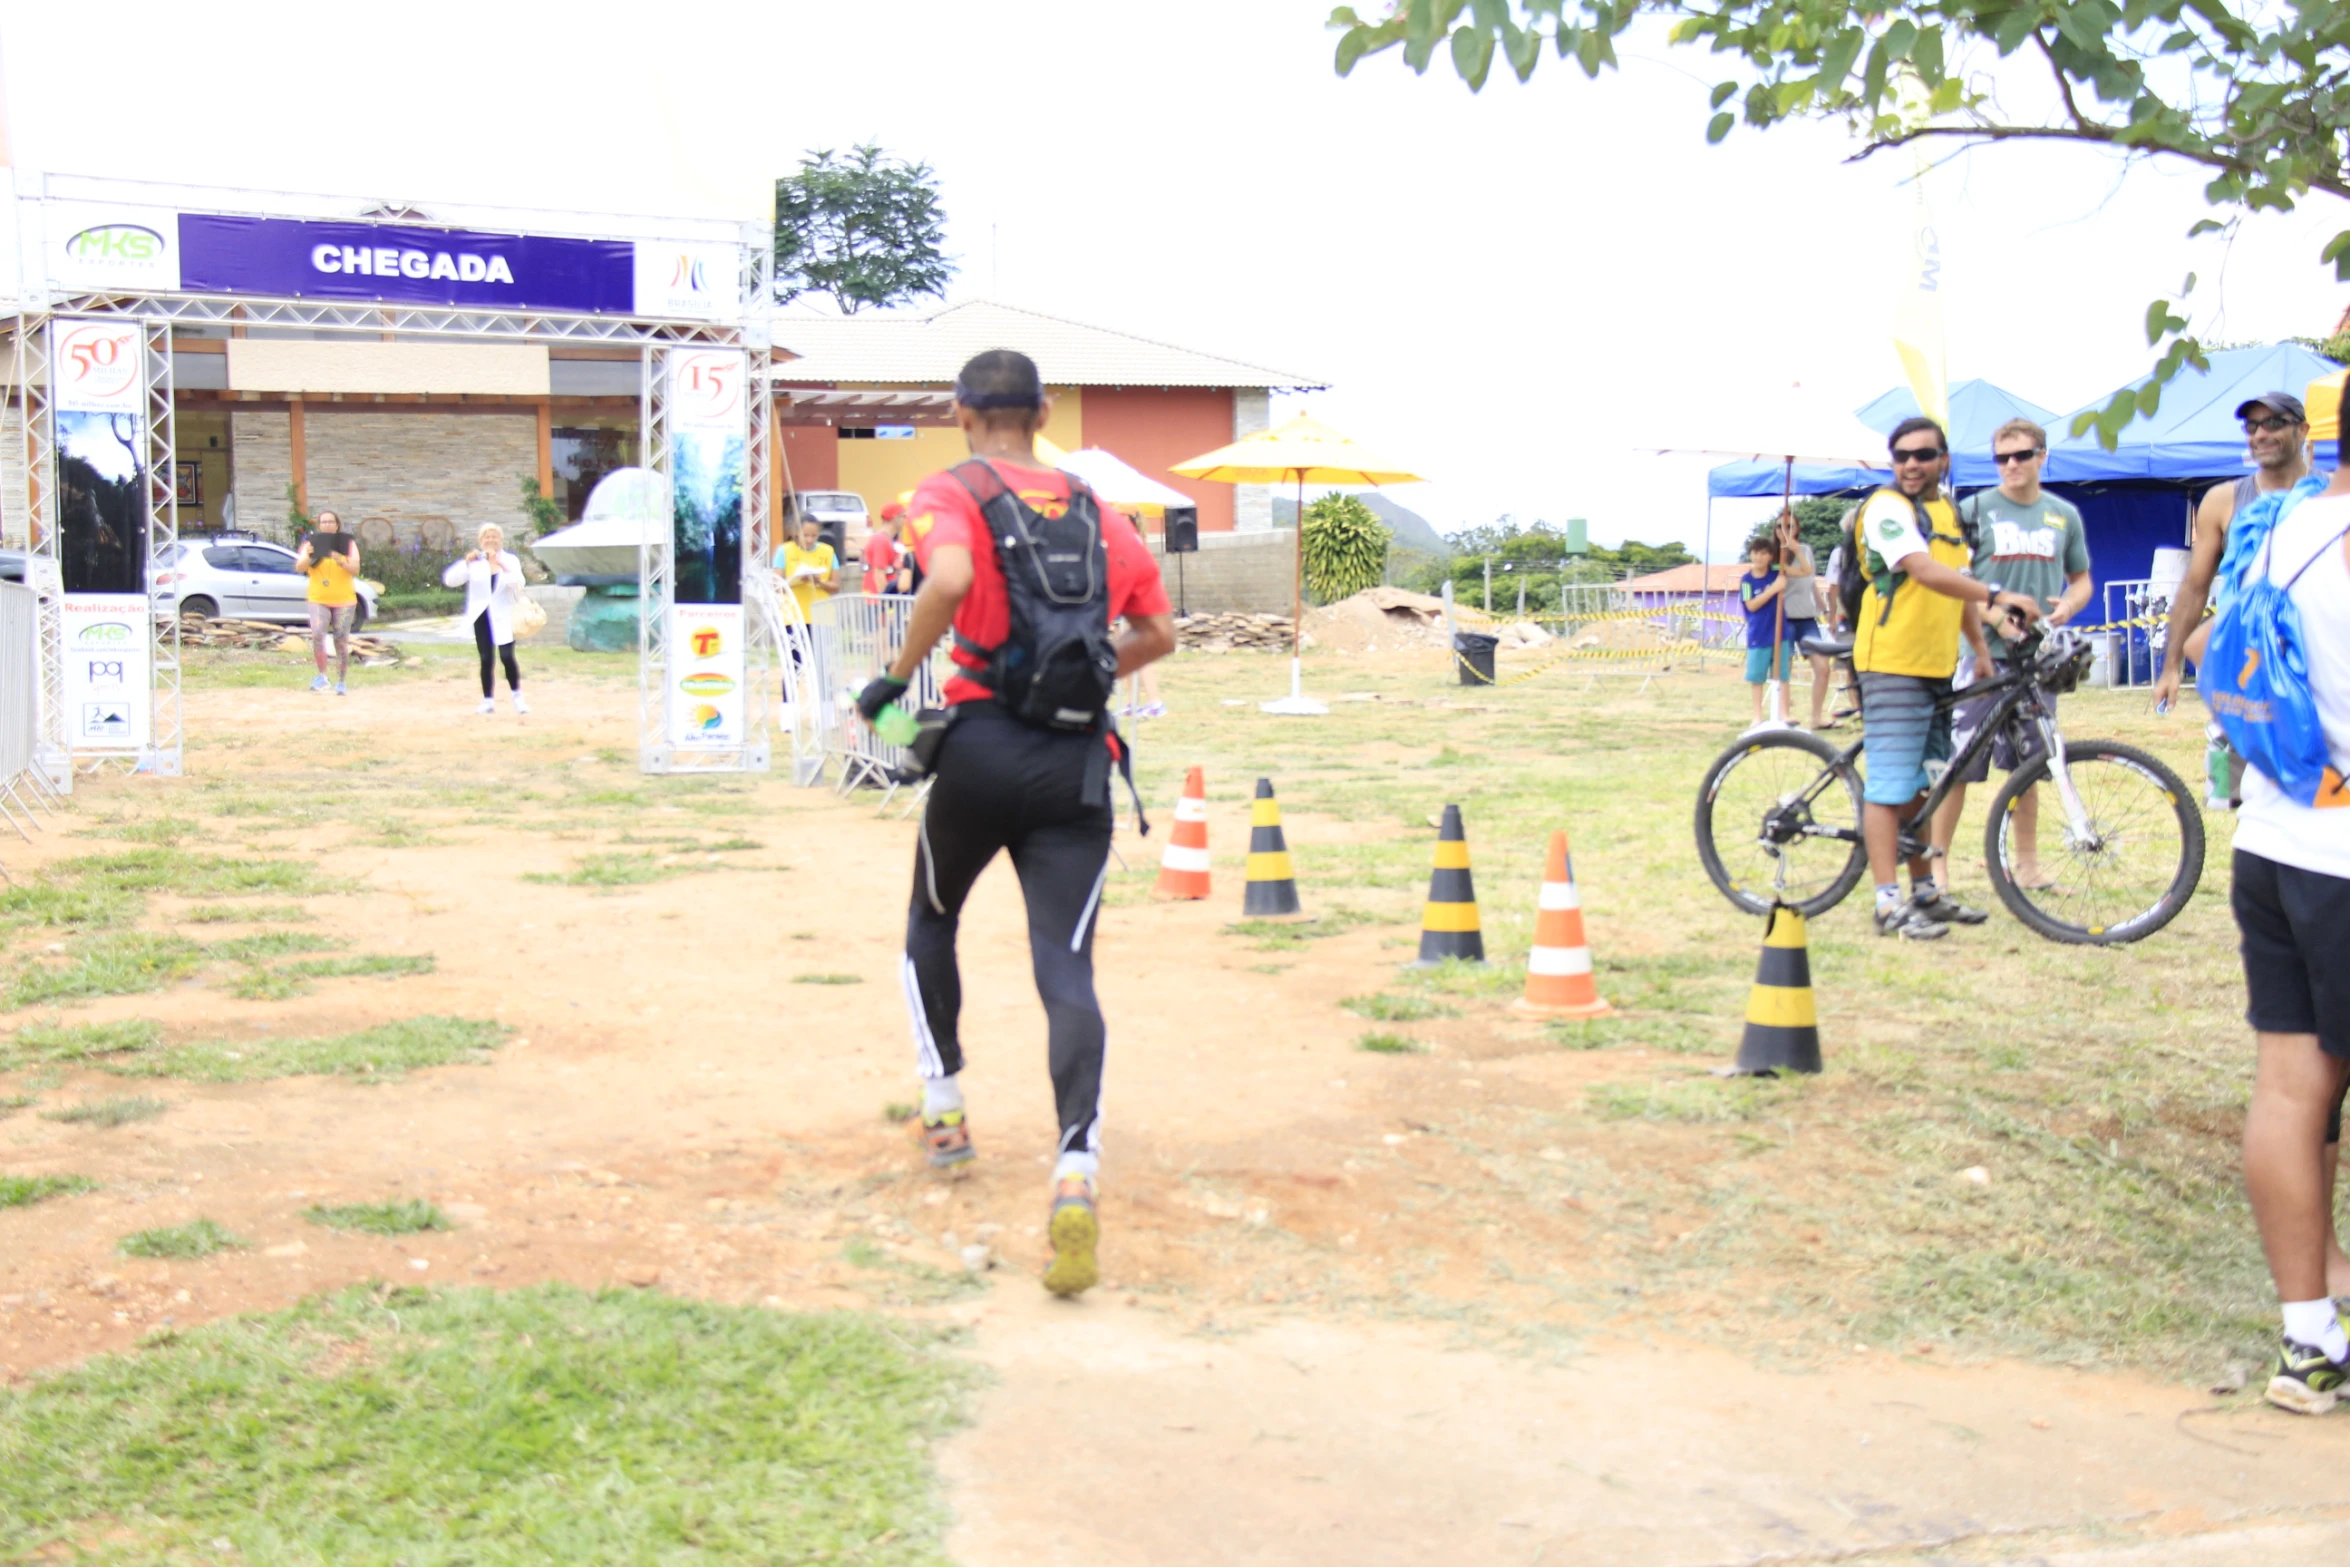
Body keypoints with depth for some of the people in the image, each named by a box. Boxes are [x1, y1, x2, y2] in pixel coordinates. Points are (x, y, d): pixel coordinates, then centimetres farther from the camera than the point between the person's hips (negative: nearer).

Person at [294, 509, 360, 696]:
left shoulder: (348, 544, 4)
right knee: (317, 635, -21)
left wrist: (341, 561, -25)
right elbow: (299, 568, -6)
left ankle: (342, 683, 14)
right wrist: (307, 556, -27)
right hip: (318, 600, 0)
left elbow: (355, 570, -6)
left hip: (344, 601, 0)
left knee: (341, 642, 3)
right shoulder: (311, 543, 4)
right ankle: (321, 675, -8)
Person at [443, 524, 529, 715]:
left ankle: (518, 697, 4)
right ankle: (488, 700, 8)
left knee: (507, 656, -10)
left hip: (503, 616, -1)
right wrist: (466, 562, -23)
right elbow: (450, 580, -8)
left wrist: (501, 564, -30)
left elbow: (518, 582, -17)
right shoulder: (475, 562, 3)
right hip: (482, 616, 1)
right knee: (486, 659, 2)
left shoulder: (510, 560, 2)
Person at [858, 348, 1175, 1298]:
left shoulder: (948, 495, 0)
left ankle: (944, 1114, 34)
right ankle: (1076, 1171, -25)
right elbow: (1160, 634, 23)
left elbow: (949, 579, -22)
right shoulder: (1098, 514, 16)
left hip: (983, 747, -2)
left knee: (931, 923, 25)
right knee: (1067, 969, -5)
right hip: (1081, 764, 3)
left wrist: (896, 678, -12)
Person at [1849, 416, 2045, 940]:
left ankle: (1925, 892, 23)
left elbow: (1961, 587, 23)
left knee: (1923, 785, 15)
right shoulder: (1888, 508, -10)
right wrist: (1997, 595, -35)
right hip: (1892, 664, -9)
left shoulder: (1949, 513, 17)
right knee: (1890, 785, -8)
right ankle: (1889, 903, -7)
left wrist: (1982, 648, 15)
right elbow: (1925, 571, -25)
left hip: (1937, 666, 9)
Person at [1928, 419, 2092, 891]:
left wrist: (2068, 606, -4)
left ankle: (2027, 864, 21)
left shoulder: (2065, 515, 11)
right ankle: (1937, 862, 1)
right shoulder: (1974, 510, -1)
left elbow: (2081, 580, 19)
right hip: (1982, 654, -4)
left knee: (2027, 765, 11)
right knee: (1956, 762, -7)